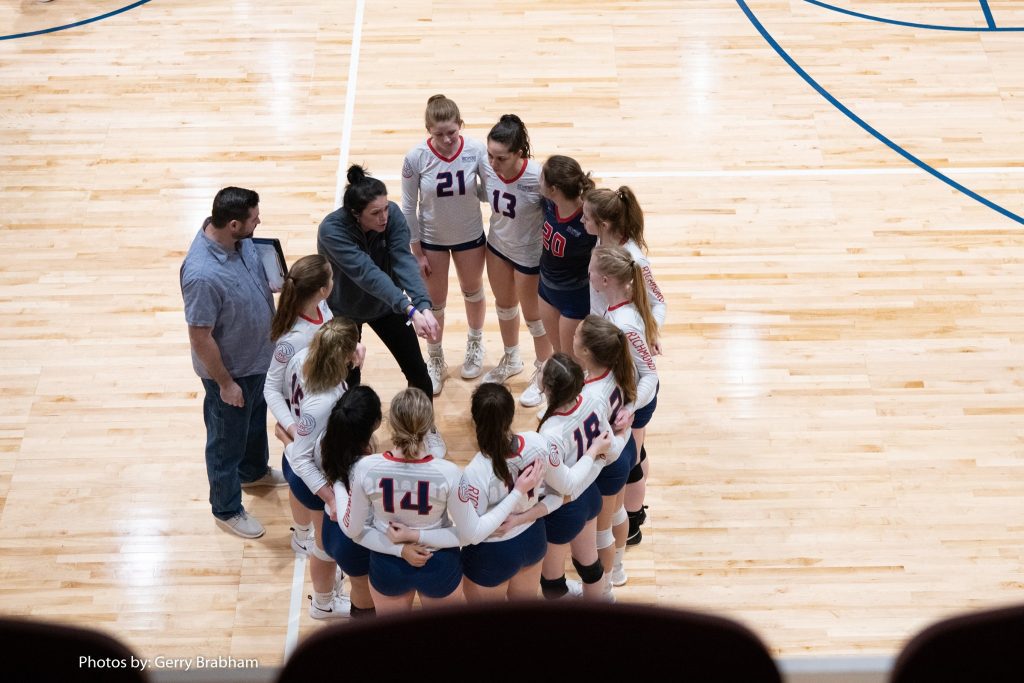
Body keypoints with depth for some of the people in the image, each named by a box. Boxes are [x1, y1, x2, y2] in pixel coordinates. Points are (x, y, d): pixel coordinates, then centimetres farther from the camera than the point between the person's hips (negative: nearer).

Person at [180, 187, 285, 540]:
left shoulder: (238, 238, -15)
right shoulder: (203, 275, -40)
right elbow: (200, 339, -29)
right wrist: (225, 383, -18)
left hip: (259, 354, 8)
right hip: (230, 369, -8)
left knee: (256, 418, 33)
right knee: (227, 440, 16)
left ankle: (254, 471, 60)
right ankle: (227, 510, 39)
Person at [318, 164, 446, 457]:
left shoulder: (393, 215, -25)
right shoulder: (332, 229, -36)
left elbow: (404, 262, -33)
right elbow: (368, 273, -45)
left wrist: (423, 306, -50)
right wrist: (410, 311, -54)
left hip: (386, 304, 3)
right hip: (344, 311, -3)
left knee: (417, 370, 6)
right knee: (348, 379, 6)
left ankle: (427, 429, 31)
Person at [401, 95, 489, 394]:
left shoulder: (476, 150, -23)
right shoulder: (416, 158, -25)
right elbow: (408, 208, -13)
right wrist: (417, 253, -8)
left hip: (470, 236, 1)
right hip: (432, 239, -1)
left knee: (472, 291, 24)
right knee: (435, 302, 15)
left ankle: (475, 343, 52)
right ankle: (435, 360, 39)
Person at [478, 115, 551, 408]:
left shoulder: (537, 177, -36)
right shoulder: (487, 167, -21)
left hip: (530, 254, -5)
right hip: (498, 246, 5)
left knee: (533, 315, 16)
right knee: (504, 305, 27)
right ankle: (511, 360, 53)